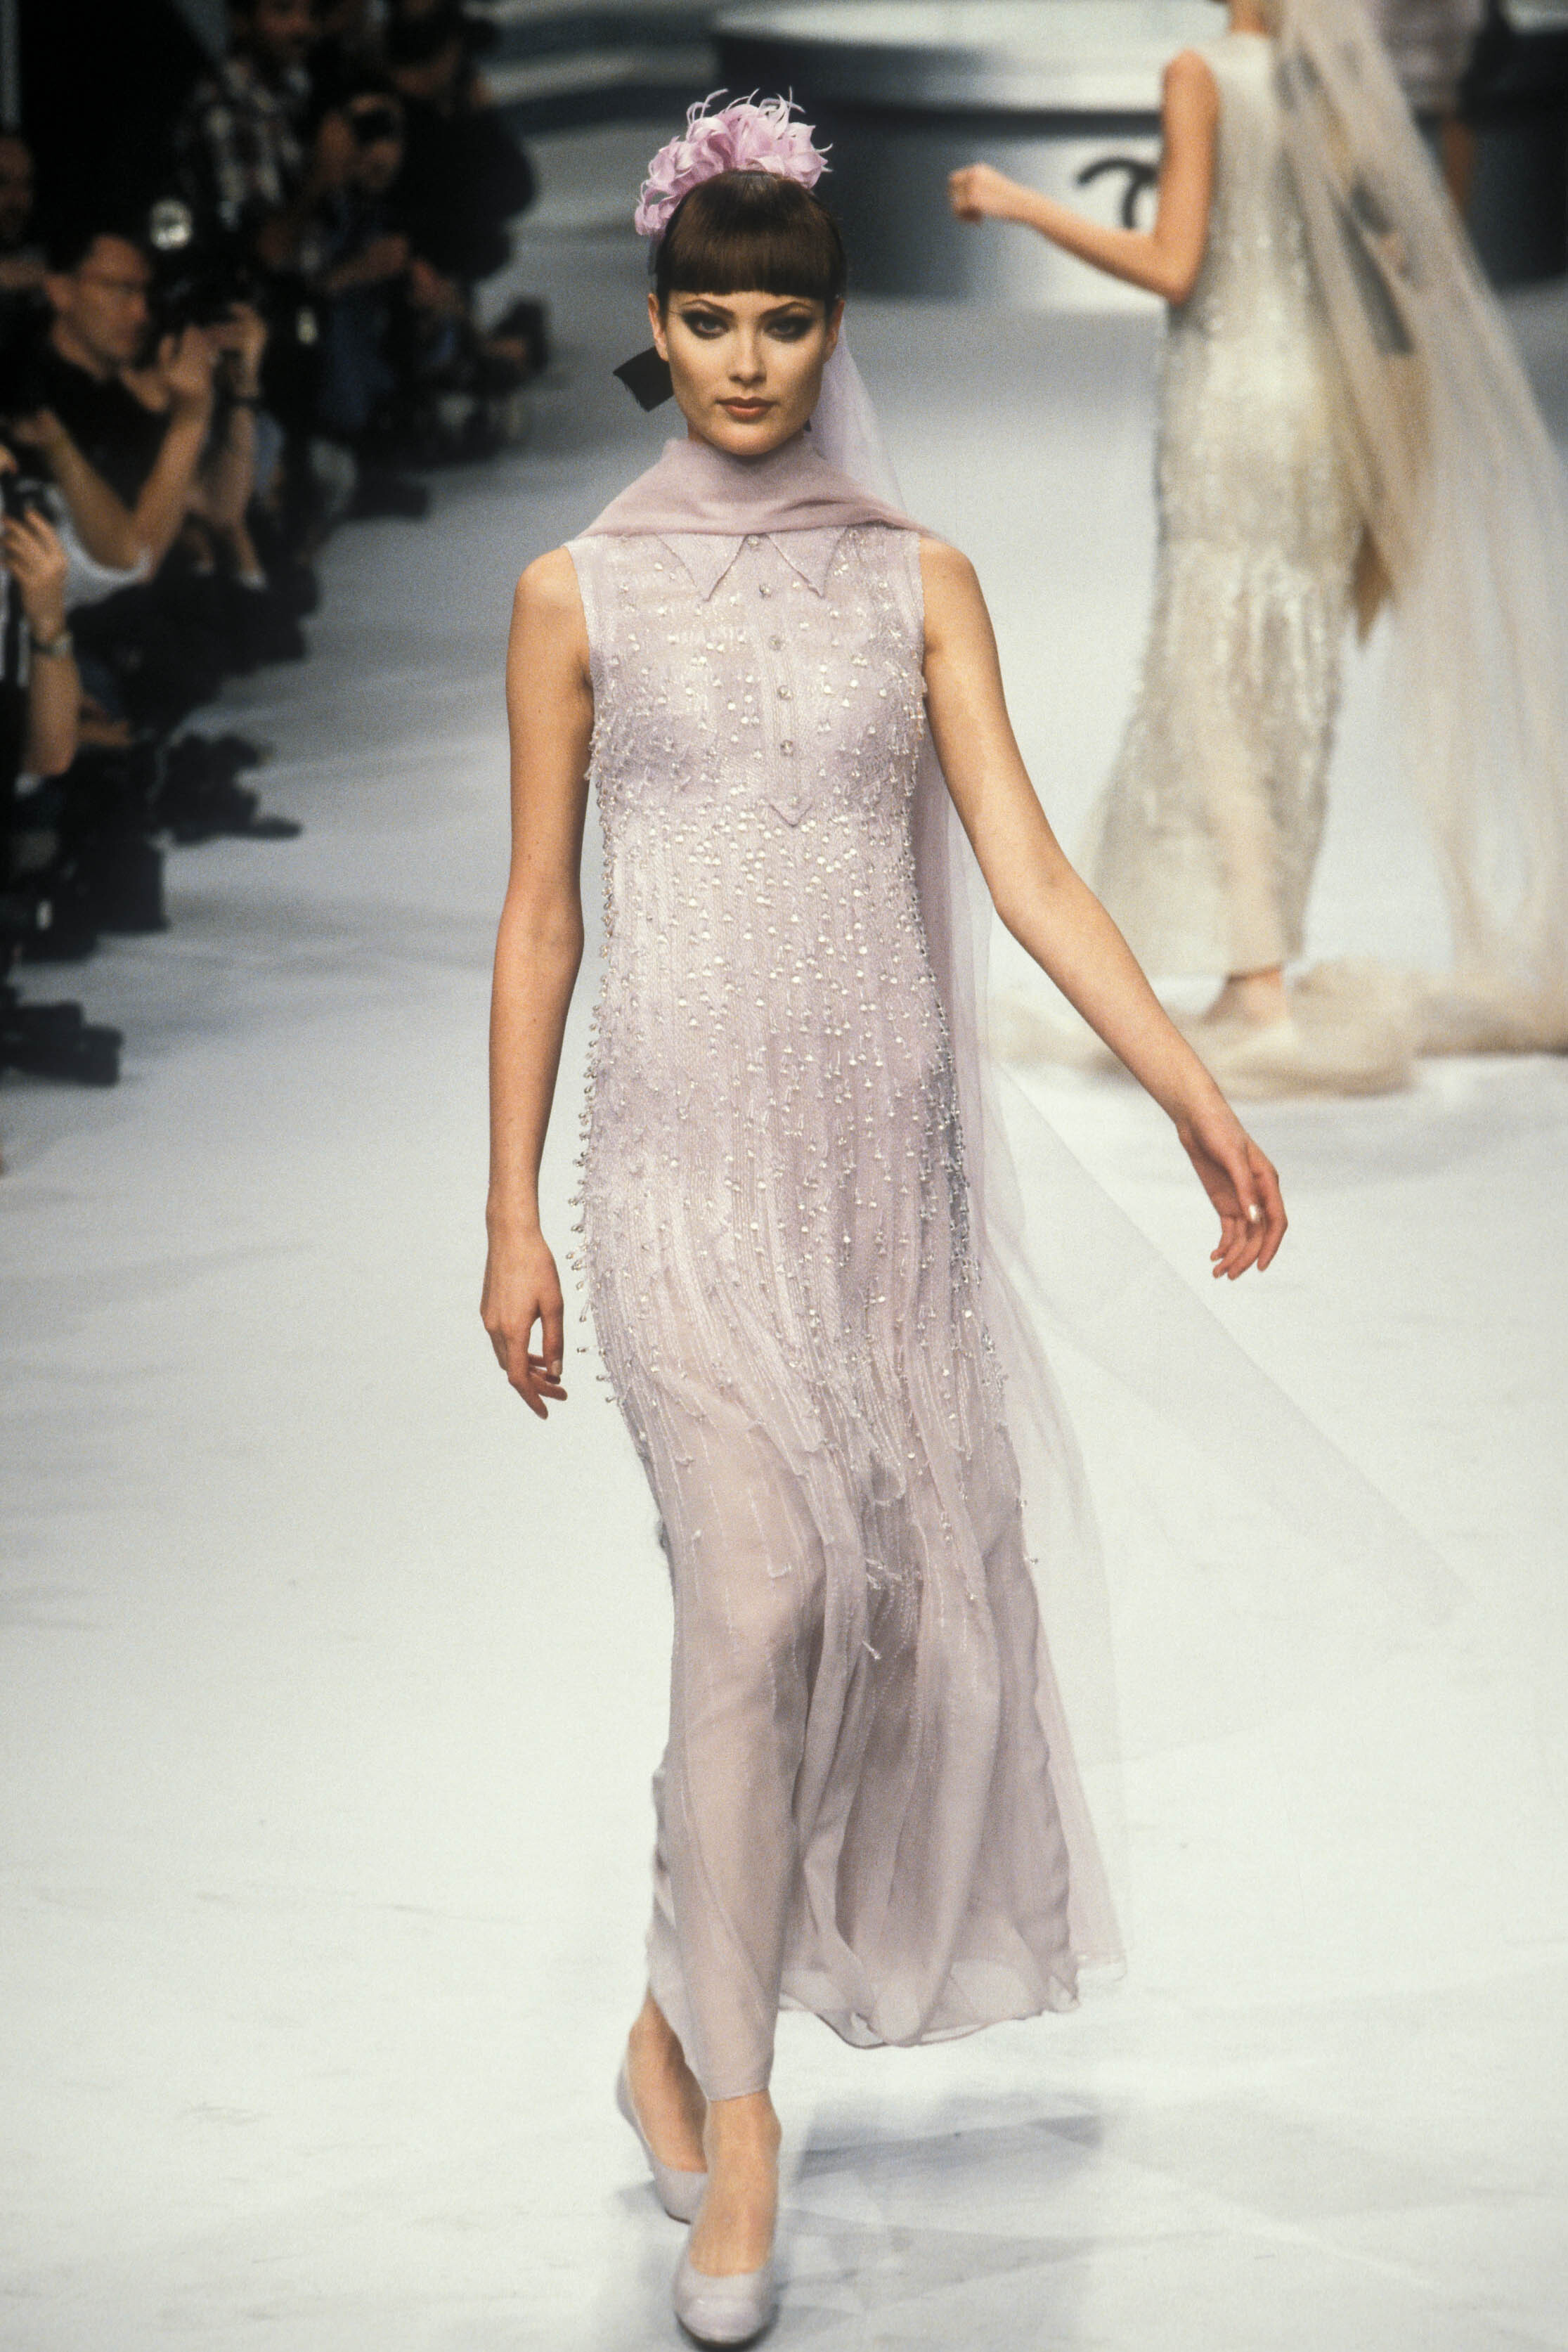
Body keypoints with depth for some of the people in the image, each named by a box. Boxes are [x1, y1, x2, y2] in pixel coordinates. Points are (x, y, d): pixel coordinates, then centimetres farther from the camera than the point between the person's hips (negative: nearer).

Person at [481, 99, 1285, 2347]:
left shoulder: (920, 584, 6)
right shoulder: (580, 594, 2)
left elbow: (1025, 863, -1)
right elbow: (540, 911, 5)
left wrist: (1200, 1096, -13)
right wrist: (511, 1211, 3)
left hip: (880, 1151, 3)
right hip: (682, 1151, -3)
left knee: (893, 1592, 7)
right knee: (752, 1600, -14)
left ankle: (687, 2013, 29)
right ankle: (738, 2115, -5)